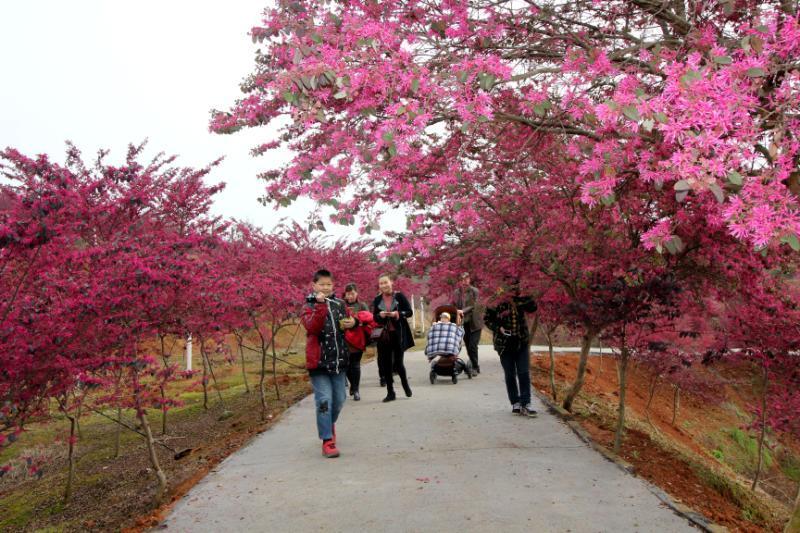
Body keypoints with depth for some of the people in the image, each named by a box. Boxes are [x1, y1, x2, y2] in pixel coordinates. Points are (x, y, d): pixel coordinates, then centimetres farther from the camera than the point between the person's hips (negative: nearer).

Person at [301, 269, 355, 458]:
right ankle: (327, 441, -2)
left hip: (339, 360, 5)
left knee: (339, 399, 14)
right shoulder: (309, 307, -3)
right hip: (318, 362, -4)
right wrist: (320, 306, -28)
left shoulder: (340, 304, 9)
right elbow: (312, 327, -21)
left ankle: (330, 424, 42)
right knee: (324, 400, -8)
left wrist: (353, 323, 0)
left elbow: (350, 320, 23)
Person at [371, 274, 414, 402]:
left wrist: (397, 314, -19)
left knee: (398, 362, -2)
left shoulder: (399, 296, -3)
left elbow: (410, 312, -3)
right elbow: (374, 317, 12)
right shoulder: (377, 300, 6)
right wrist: (380, 315, -10)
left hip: (399, 334, -3)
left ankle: (405, 384, 26)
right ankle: (390, 392, 14)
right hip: (384, 335, 3)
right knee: (386, 364, 4)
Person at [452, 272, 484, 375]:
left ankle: (475, 368, -1)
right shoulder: (456, 292, 6)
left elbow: (474, 306, -15)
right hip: (463, 323, 4)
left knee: (472, 346, -10)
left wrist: (463, 311, -27)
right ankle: (475, 366, 20)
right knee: (468, 346, 8)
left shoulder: (474, 291, -6)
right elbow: (453, 306, 9)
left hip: (474, 323, -4)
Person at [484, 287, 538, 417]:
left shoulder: (519, 300, -1)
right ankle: (515, 404, 19)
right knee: (510, 375, 7)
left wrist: (521, 297, -16)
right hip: (504, 344, -2)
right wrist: (498, 328, -16)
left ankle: (525, 405, 0)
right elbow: (488, 318, -2)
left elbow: (533, 307, -9)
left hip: (521, 342, 2)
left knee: (524, 374, -2)